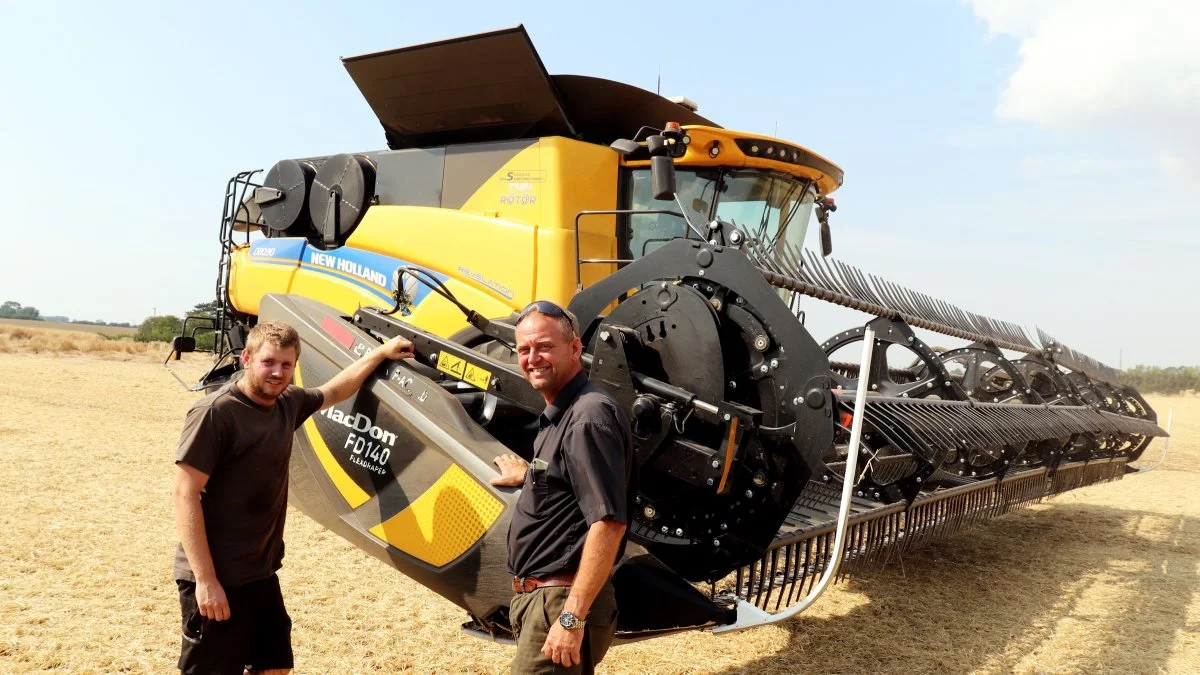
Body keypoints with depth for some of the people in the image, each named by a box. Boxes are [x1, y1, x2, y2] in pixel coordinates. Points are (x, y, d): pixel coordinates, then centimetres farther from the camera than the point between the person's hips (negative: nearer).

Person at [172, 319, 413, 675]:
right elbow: (185, 495, -18)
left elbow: (334, 391, 26)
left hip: (262, 574, 8)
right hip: (216, 580, -8)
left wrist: (381, 352, 30)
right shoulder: (215, 412, -17)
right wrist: (205, 580, -21)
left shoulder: (288, 403, 5)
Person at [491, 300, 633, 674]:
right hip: (539, 596, 10)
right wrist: (528, 477, 42)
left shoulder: (589, 416, -19)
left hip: (563, 601, -10)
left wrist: (572, 617, -27)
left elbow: (609, 523, -26)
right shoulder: (557, 416, 12)